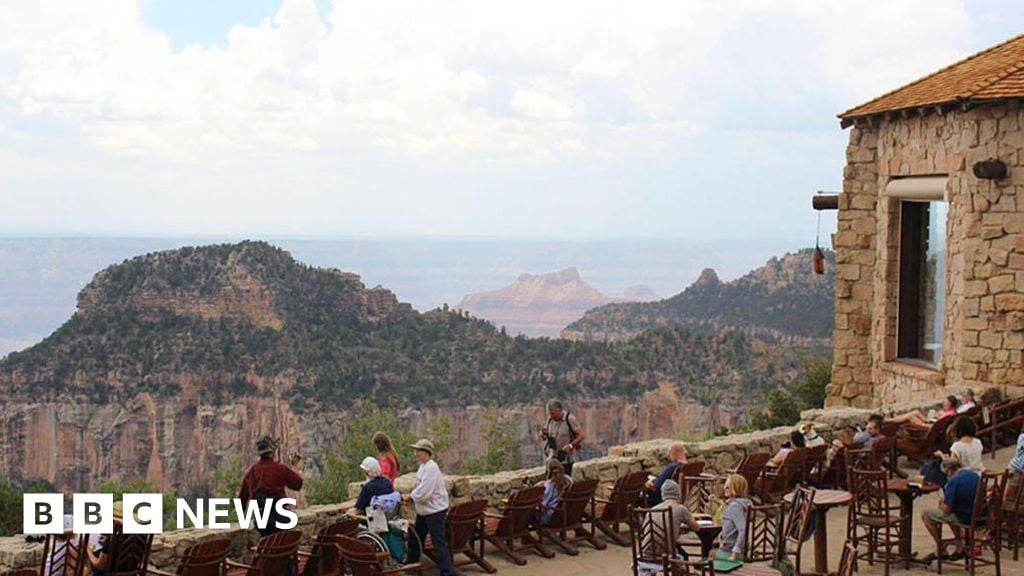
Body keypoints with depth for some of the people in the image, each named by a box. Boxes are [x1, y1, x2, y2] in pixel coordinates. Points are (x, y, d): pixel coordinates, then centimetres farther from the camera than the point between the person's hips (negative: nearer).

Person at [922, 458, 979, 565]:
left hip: (963, 518, -8)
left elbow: (947, 509, -18)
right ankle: (959, 547, 30)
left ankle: (941, 551, 12)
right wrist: (946, 501, 21)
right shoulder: (975, 476, 3)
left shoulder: (953, 481, -21)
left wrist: (941, 504, 5)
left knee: (926, 515, 5)